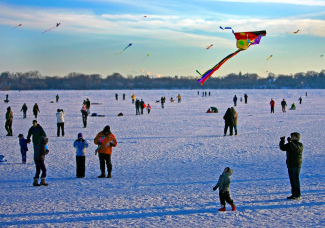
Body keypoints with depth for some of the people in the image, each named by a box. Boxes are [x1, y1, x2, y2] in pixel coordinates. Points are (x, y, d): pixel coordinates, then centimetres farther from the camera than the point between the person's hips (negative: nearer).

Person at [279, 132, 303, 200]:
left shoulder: (300, 145, -5)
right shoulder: (289, 144, 15)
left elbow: (296, 148, -25)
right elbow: (282, 148, 6)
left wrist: (290, 142, -31)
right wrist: (282, 141, -7)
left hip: (296, 165, -7)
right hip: (290, 165, 7)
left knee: (296, 179, -9)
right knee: (292, 180, 7)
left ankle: (298, 195, -6)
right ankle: (294, 194, 12)